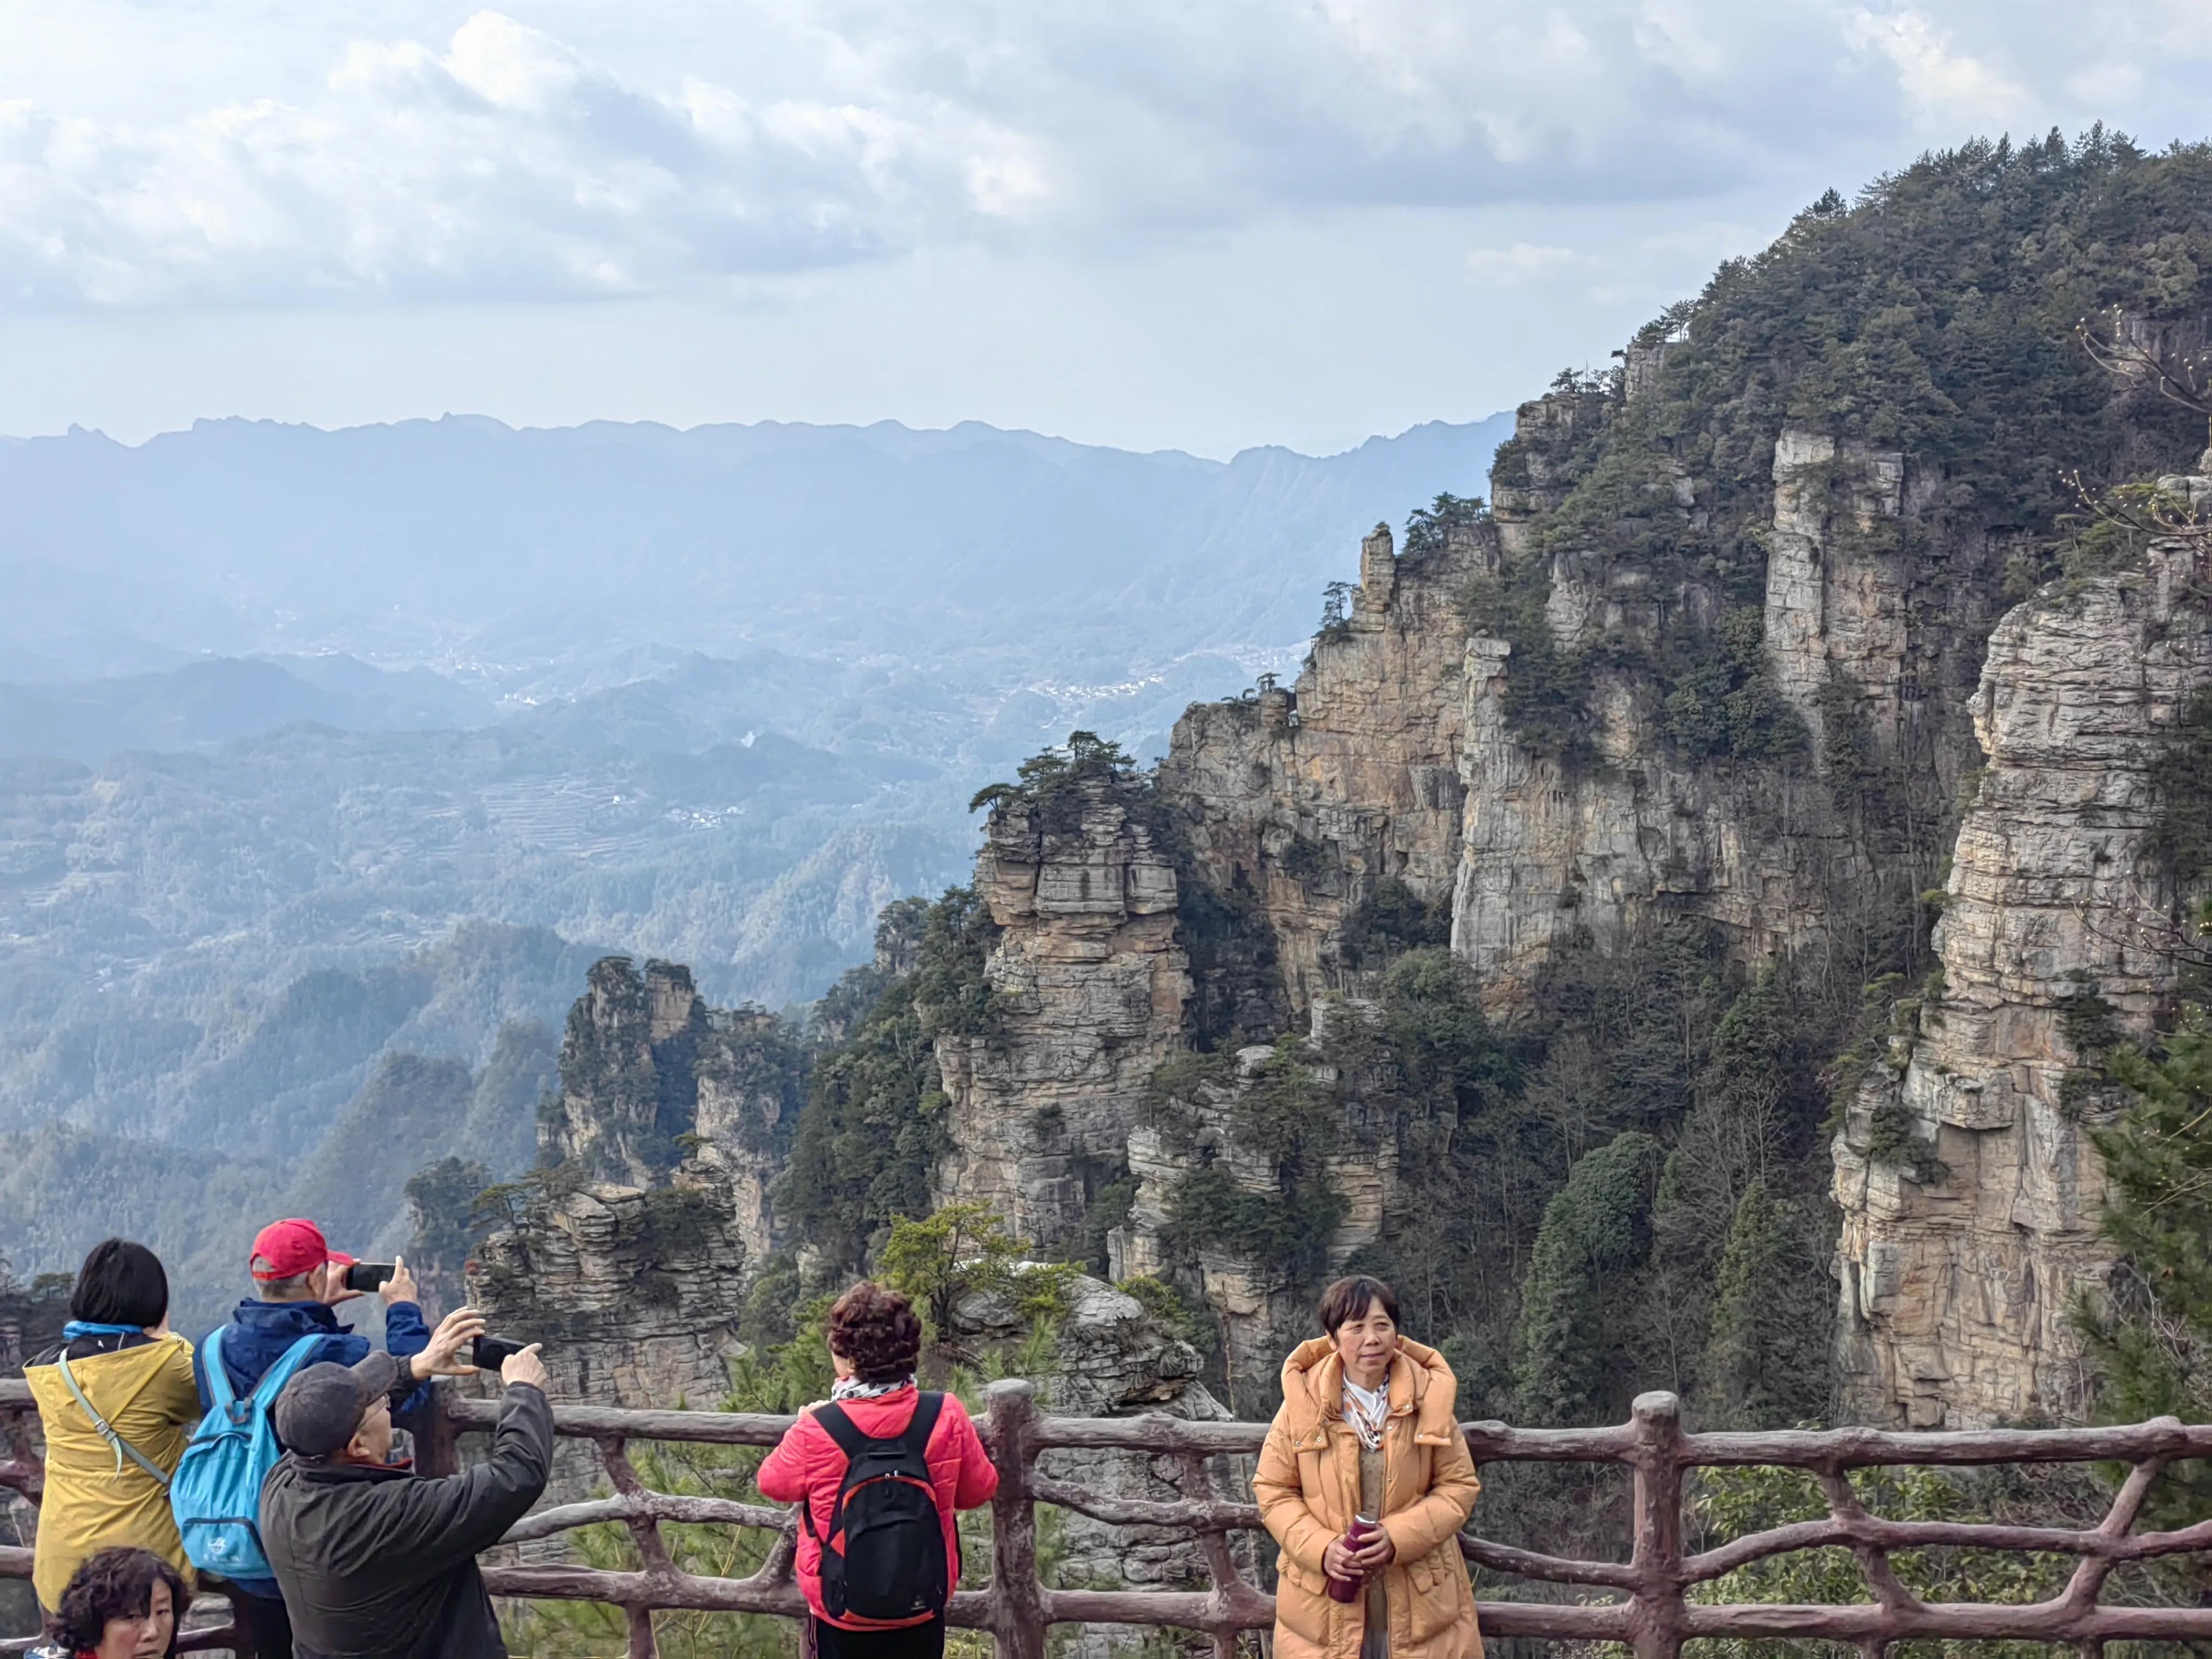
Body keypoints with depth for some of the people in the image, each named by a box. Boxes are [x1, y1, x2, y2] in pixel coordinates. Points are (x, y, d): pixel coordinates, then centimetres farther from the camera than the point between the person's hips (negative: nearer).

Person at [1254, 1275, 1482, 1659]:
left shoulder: (1428, 1398, -2)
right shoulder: (1303, 1403, -4)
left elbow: (1459, 1485, 2)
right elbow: (1273, 1490, 3)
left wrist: (1399, 1537, -14)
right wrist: (1320, 1548, -14)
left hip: (1421, 1602, 1)